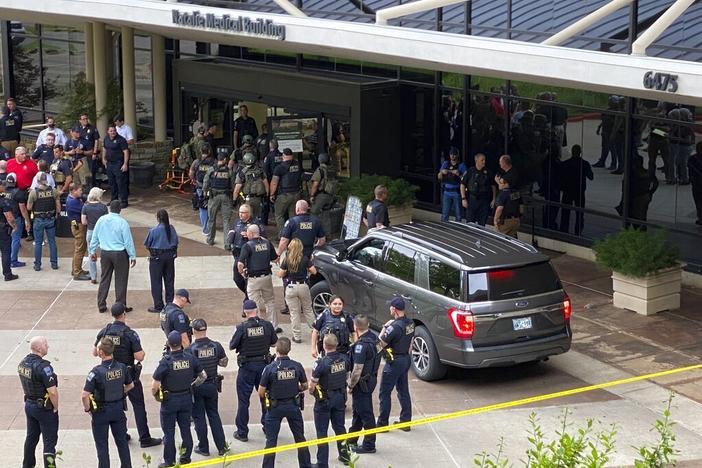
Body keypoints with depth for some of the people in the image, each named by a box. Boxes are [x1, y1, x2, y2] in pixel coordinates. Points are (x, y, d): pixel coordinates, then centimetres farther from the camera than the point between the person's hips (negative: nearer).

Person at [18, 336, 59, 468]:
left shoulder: (23, 363, 0)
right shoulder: (43, 367, -25)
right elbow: (52, 391, -26)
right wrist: (55, 407, -11)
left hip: (29, 405, 8)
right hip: (45, 408, -8)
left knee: (31, 438, 21)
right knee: (49, 441, 2)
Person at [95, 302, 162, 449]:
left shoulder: (104, 332, -5)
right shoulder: (130, 334, -19)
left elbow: (95, 352, 4)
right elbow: (139, 357, -20)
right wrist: (143, 352, 1)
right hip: (129, 374, -5)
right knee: (138, 405, 3)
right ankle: (144, 438, 3)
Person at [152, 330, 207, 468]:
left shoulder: (165, 361, -21)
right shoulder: (190, 358, -8)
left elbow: (155, 386, -20)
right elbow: (203, 376, 3)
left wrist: (155, 395, 0)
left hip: (169, 400, -4)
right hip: (187, 399, 4)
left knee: (169, 432, 8)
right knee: (186, 429, 16)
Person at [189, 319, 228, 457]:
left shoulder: (190, 349, -19)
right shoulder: (216, 346, -9)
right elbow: (224, 363, 2)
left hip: (196, 387, -3)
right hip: (212, 385, 3)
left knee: (199, 417, 9)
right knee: (214, 415, 16)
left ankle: (203, 448, 15)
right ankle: (221, 447, 17)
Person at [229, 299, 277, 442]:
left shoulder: (242, 327, -17)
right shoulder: (267, 325, -8)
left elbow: (232, 346, -9)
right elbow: (274, 342, 4)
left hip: (247, 366, -3)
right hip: (264, 364, 3)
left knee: (243, 400, 6)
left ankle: (242, 432, 10)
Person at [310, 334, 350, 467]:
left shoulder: (321, 363, -25)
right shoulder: (344, 359, -8)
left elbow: (312, 384, -19)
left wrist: (311, 391, 2)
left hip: (324, 400, -5)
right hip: (340, 397, 5)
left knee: (321, 431, 5)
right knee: (339, 426, 22)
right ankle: (344, 455, 34)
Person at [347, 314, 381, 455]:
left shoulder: (361, 345, -27)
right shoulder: (372, 337, 2)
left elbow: (357, 369, -27)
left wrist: (351, 386, -13)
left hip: (362, 383, -10)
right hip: (371, 378, 10)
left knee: (365, 413, 2)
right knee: (357, 411, 23)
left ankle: (369, 445, 12)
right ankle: (352, 439, 38)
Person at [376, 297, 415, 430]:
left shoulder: (395, 326, -25)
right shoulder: (410, 323, 2)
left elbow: (381, 344, -18)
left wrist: (385, 327, -10)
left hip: (394, 362, -8)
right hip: (406, 359, 9)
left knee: (384, 393, 2)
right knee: (403, 391, 17)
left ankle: (382, 423, 6)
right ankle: (405, 421, 21)